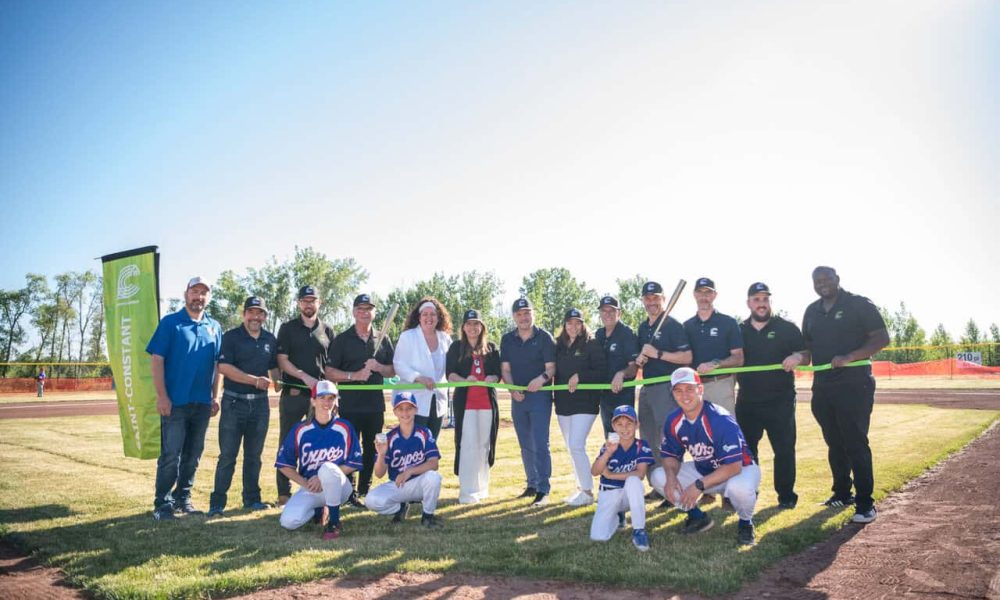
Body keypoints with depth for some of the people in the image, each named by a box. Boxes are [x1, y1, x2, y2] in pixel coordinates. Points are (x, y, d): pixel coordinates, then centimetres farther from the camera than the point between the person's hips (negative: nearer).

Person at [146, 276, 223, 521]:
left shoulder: (214, 327, 11)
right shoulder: (170, 322, -2)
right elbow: (156, 359, -7)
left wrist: (215, 397, 7)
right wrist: (162, 396, -13)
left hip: (203, 403, 5)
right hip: (175, 402, -4)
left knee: (193, 455, 12)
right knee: (170, 455, -2)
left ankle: (183, 498, 24)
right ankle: (162, 503, 9)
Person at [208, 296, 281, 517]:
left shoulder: (271, 339, 11)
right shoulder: (231, 337, -3)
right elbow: (223, 367, -12)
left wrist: (278, 383, -2)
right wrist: (255, 380, -18)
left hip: (260, 403, 4)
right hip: (234, 402, -4)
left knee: (254, 455, 12)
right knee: (227, 456, -3)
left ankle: (252, 498, 22)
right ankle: (217, 503, 4)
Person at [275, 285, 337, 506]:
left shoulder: (327, 331, 13)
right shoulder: (288, 328, 5)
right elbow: (282, 360, -3)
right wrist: (305, 377, -15)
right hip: (293, 394, -2)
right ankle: (284, 493, 7)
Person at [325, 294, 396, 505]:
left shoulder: (383, 340, 10)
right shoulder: (342, 340, 1)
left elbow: (393, 370, 12)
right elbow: (329, 372, -3)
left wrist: (378, 367, -8)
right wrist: (354, 375, -16)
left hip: (375, 404, 4)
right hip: (350, 406, -3)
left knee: (372, 451, 11)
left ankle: (365, 490, 23)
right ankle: (349, 493, 9)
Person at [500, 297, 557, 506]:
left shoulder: (544, 337, -4)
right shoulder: (507, 339, 7)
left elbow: (551, 367, -7)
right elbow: (505, 369, 6)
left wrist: (542, 378, -28)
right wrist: (512, 388, -11)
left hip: (540, 395, -4)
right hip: (517, 396, 5)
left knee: (540, 443, -10)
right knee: (525, 445, 12)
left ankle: (543, 490, -6)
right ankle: (532, 484, 24)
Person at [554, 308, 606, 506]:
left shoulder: (592, 345, -5)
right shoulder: (558, 346, 11)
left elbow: (602, 371, -10)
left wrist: (579, 376, -19)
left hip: (585, 403, -6)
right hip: (563, 404, 6)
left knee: (576, 446, -13)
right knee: (571, 448, 11)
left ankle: (588, 492, -4)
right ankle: (581, 488, 22)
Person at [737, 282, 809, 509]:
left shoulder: (787, 328, 1)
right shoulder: (740, 330, 8)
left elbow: (806, 356, -1)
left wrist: (797, 357, -24)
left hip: (780, 401, -3)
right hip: (747, 402, 3)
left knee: (784, 449, 0)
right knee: (746, 449, 10)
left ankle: (786, 495, 12)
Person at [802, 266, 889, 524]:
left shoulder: (859, 305, -5)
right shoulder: (812, 311, 14)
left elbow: (882, 339, -10)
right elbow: (807, 344, 21)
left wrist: (849, 357, -22)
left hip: (854, 386, -6)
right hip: (822, 387, 6)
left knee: (856, 443, -7)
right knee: (834, 443, 13)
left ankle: (865, 502, 0)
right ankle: (842, 493, 25)